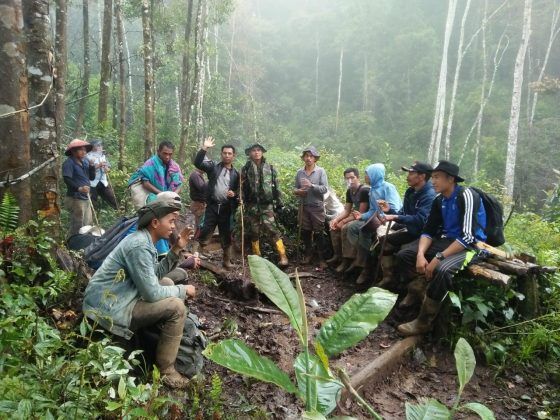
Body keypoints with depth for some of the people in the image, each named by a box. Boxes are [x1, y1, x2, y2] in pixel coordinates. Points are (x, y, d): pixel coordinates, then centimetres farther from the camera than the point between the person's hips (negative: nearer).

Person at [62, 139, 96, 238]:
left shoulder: (85, 161, 12)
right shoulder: (69, 163, -11)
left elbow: (92, 177, 12)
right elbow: (67, 180, -21)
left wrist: (92, 166, -3)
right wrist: (79, 188, -34)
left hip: (86, 198, 8)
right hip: (75, 199, -8)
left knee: (88, 224, 17)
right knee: (77, 226, -5)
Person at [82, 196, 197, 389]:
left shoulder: (143, 239, 8)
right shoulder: (139, 246, -23)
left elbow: (155, 275, 11)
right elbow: (151, 293, -24)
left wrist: (176, 249, 4)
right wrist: (183, 290, -9)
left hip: (113, 298, 10)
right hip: (109, 308, -10)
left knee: (168, 283, 16)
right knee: (176, 307, -16)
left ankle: (161, 335, 22)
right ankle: (165, 369, -4)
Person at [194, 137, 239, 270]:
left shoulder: (235, 174, 9)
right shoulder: (213, 166, 4)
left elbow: (238, 190, 15)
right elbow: (197, 162, -9)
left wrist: (234, 194, -8)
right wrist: (204, 149, -20)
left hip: (227, 208, 2)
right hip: (212, 205, -2)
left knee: (226, 235, 8)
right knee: (206, 230, -8)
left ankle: (227, 260, 20)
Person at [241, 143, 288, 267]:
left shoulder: (270, 168, 9)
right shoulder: (245, 169, 6)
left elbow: (276, 186, 11)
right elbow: (241, 187, 6)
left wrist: (278, 201, 7)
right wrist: (241, 200, -3)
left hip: (267, 205, -1)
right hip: (251, 205, 1)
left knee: (272, 230, -12)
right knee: (254, 232, 7)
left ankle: (283, 256, -13)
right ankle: (256, 257, 20)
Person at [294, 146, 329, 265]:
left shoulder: (321, 171, -5)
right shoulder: (299, 172, 6)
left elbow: (325, 188, -13)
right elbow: (295, 188, 13)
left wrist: (311, 185, -24)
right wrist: (297, 191, -9)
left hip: (317, 207, -4)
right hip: (303, 206, 4)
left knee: (319, 233, 0)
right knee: (305, 231, 10)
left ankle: (322, 257, 10)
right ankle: (308, 254, 26)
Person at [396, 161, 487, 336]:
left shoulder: (467, 196, -18)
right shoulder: (439, 200, 5)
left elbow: (468, 237, -25)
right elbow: (428, 231, 4)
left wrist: (438, 258, -28)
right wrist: (420, 254, -16)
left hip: (469, 246, -8)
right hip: (445, 241, 8)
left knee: (442, 269, -36)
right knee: (403, 255, -3)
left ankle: (423, 322, -20)